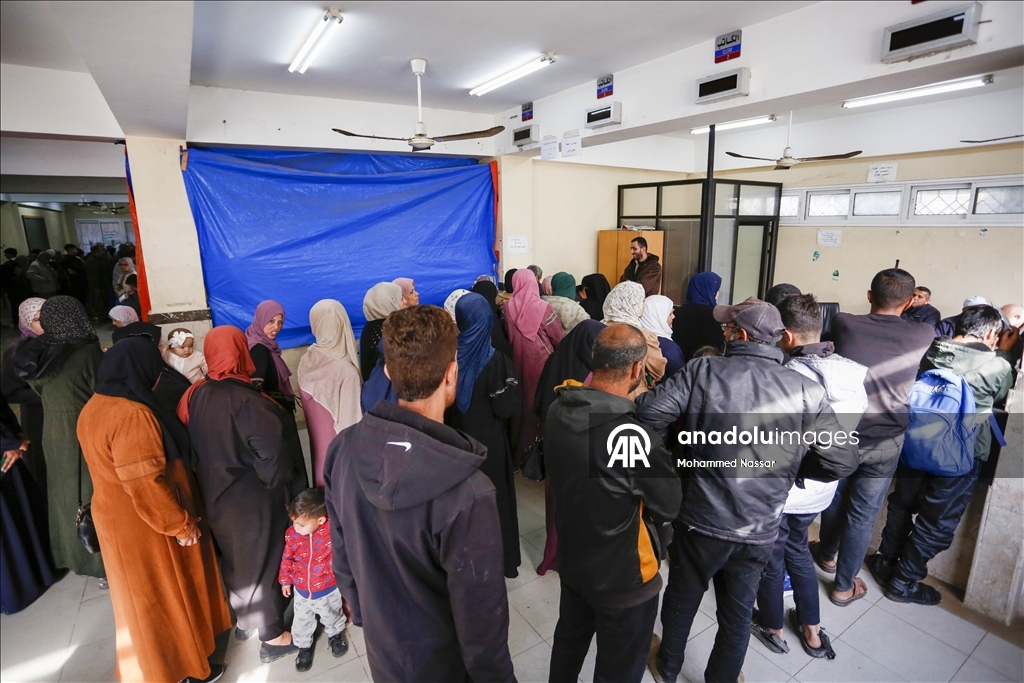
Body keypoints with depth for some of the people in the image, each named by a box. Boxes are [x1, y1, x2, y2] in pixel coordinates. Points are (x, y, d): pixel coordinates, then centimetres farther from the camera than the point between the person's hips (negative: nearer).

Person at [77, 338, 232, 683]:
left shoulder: (94, 407, 1)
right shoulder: (132, 414, -29)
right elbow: (146, 484, -29)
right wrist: (181, 524, -17)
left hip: (117, 515, 9)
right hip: (146, 523, -9)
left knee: (141, 594, 26)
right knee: (167, 593, 12)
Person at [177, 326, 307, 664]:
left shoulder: (195, 395, -6)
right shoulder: (247, 401, -28)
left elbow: (190, 445, 3)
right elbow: (273, 450, -30)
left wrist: (214, 474, 14)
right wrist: (281, 481, -12)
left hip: (215, 495, 7)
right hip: (253, 497, -7)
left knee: (235, 557, 25)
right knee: (262, 560, 10)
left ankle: (243, 619, 45)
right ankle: (273, 638, 25)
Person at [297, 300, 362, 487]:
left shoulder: (306, 360, -7)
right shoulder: (347, 372, -29)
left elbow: (306, 402, 5)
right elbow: (350, 420, -21)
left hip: (317, 436, 7)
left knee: (322, 469, 23)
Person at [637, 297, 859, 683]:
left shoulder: (704, 370, -16)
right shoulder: (807, 391, -11)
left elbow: (649, 412, -22)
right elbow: (843, 461, -7)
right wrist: (788, 465, 9)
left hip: (699, 522, -1)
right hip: (759, 533, 1)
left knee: (681, 601, 25)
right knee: (737, 615, 25)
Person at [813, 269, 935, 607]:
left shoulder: (843, 324, -9)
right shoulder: (920, 335, -7)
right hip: (883, 443, -1)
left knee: (834, 497, 23)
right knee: (862, 515, 11)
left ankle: (828, 554, 46)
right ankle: (844, 586, 26)